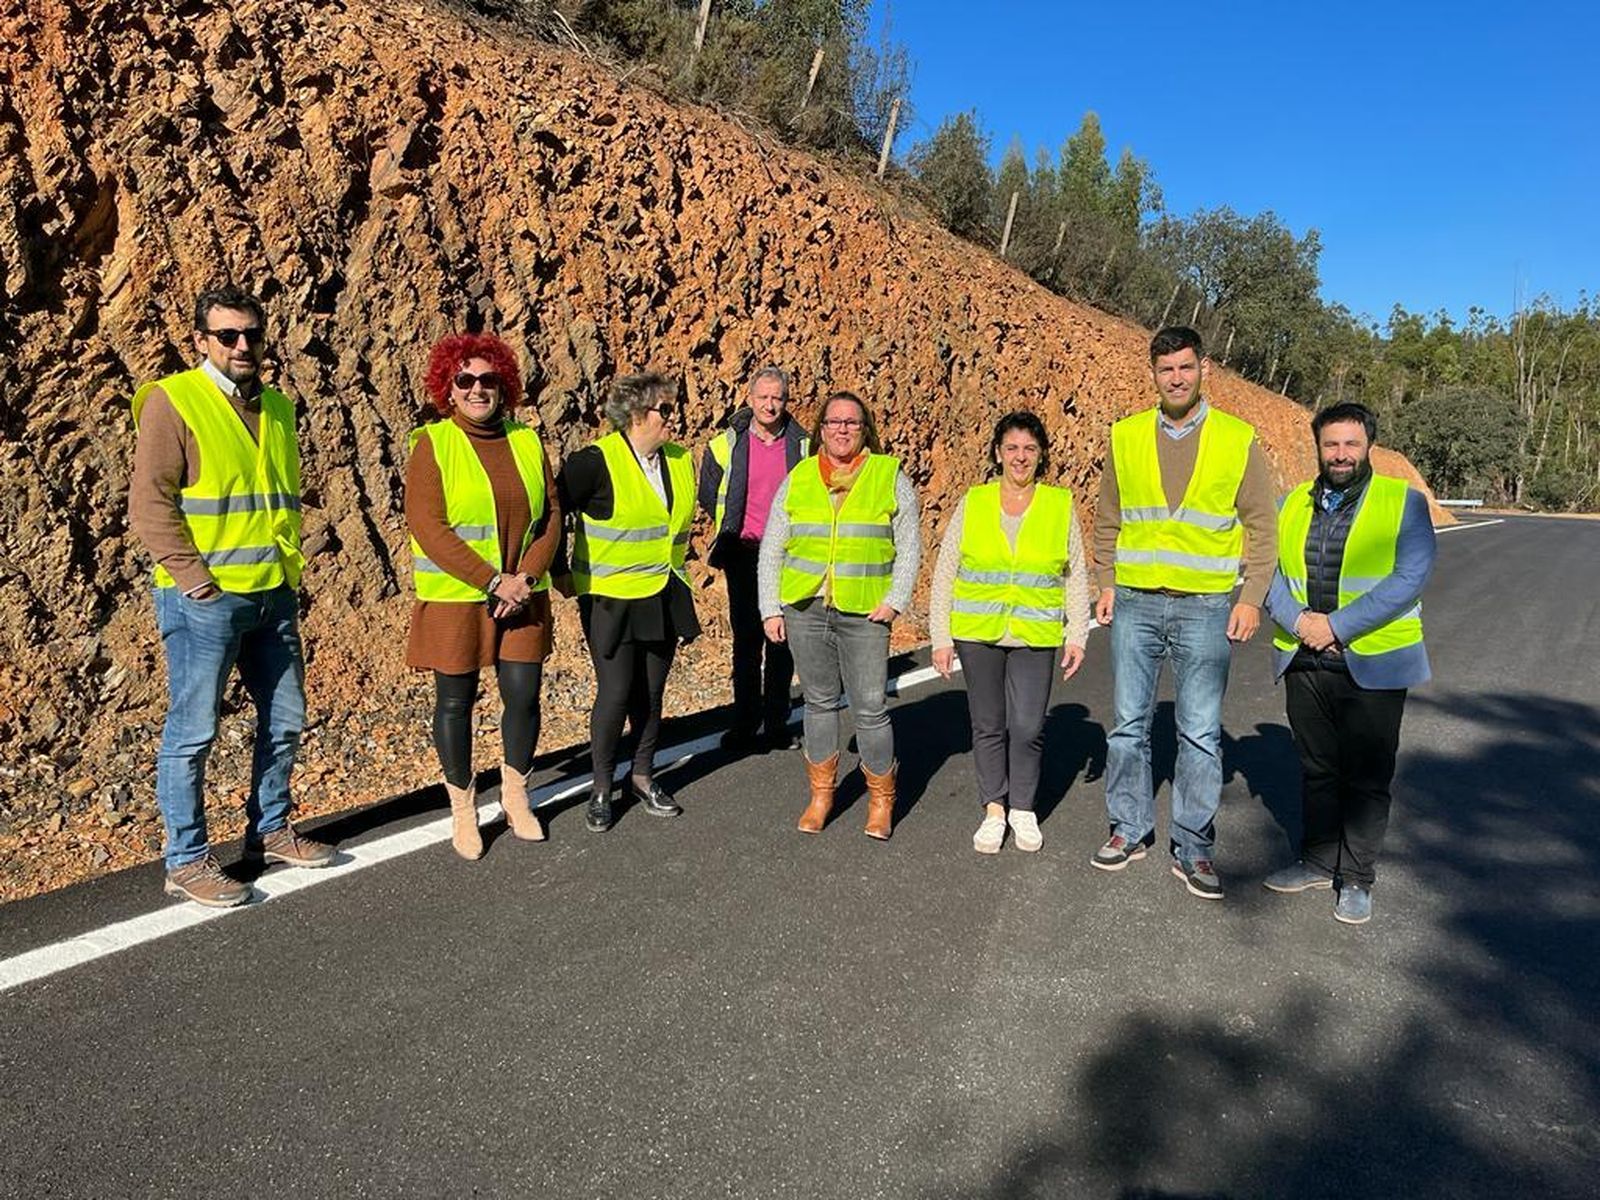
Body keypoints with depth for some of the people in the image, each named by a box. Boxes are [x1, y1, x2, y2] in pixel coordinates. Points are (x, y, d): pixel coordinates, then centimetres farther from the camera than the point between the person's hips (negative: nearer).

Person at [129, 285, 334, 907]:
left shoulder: (277, 407, 14)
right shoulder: (172, 401, -6)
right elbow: (149, 504, -12)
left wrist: (293, 573, 13)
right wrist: (195, 577, -16)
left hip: (275, 595, 7)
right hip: (205, 599, -7)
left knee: (284, 720, 14)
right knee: (192, 730, 1)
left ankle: (270, 831, 30)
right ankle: (186, 860, 13)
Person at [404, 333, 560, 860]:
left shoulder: (527, 441, 6)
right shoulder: (432, 445, -5)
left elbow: (550, 516, 4)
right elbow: (428, 528, -13)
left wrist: (524, 579, -10)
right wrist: (493, 581, -17)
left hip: (522, 596, 3)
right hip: (454, 598, -3)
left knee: (524, 696, 5)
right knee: (456, 701, 7)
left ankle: (516, 797, 27)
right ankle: (463, 809, 24)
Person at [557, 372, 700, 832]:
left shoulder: (681, 461, 5)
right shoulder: (596, 461, -15)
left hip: (664, 599, 6)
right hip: (611, 600, -5)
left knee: (651, 692, 13)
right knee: (615, 693, -2)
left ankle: (644, 776, 30)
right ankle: (601, 788, 16)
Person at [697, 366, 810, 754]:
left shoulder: (802, 445, 2)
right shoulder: (725, 445, 1)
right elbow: (708, 495, 15)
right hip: (743, 554, 0)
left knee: (782, 639, 4)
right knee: (746, 640, 3)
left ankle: (776, 723, 14)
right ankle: (745, 724, 11)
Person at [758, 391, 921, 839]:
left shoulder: (889, 475, 3)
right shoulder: (797, 479, 8)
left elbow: (909, 545, 4)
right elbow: (771, 549, 10)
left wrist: (896, 600, -7)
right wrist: (770, 609, 3)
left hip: (865, 615, -2)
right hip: (805, 611, 3)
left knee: (870, 708, 0)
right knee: (819, 702, 13)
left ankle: (881, 800, 17)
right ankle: (820, 794, 26)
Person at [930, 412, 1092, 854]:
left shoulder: (1061, 505, 3)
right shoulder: (972, 503, 1)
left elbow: (1076, 577, 9)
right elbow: (944, 574, 3)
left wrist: (1077, 636, 3)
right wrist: (941, 638, -1)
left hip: (1036, 636, 0)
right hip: (977, 634, 1)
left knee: (1028, 728, -2)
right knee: (988, 726, 9)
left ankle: (1023, 809, 20)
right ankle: (994, 810, 25)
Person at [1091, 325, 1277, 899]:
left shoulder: (1238, 440, 1)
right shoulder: (1126, 437, 6)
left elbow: (1262, 526, 3)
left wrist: (1252, 598, -5)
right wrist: (1107, 584, 5)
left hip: (1205, 607, -2)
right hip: (1135, 603, 2)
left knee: (1201, 733, 2)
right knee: (1128, 724, 7)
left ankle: (1192, 849, 13)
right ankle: (1129, 831, 22)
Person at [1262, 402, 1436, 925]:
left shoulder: (1404, 502, -3)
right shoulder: (1292, 505, 9)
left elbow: (1410, 577, -14)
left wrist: (1337, 625, -19)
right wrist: (1298, 620, -14)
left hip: (1373, 664, -4)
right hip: (1304, 661, 4)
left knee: (1366, 777, 5)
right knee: (1317, 769, 15)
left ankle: (1356, 879, 18)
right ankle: (1319, 861, 30)